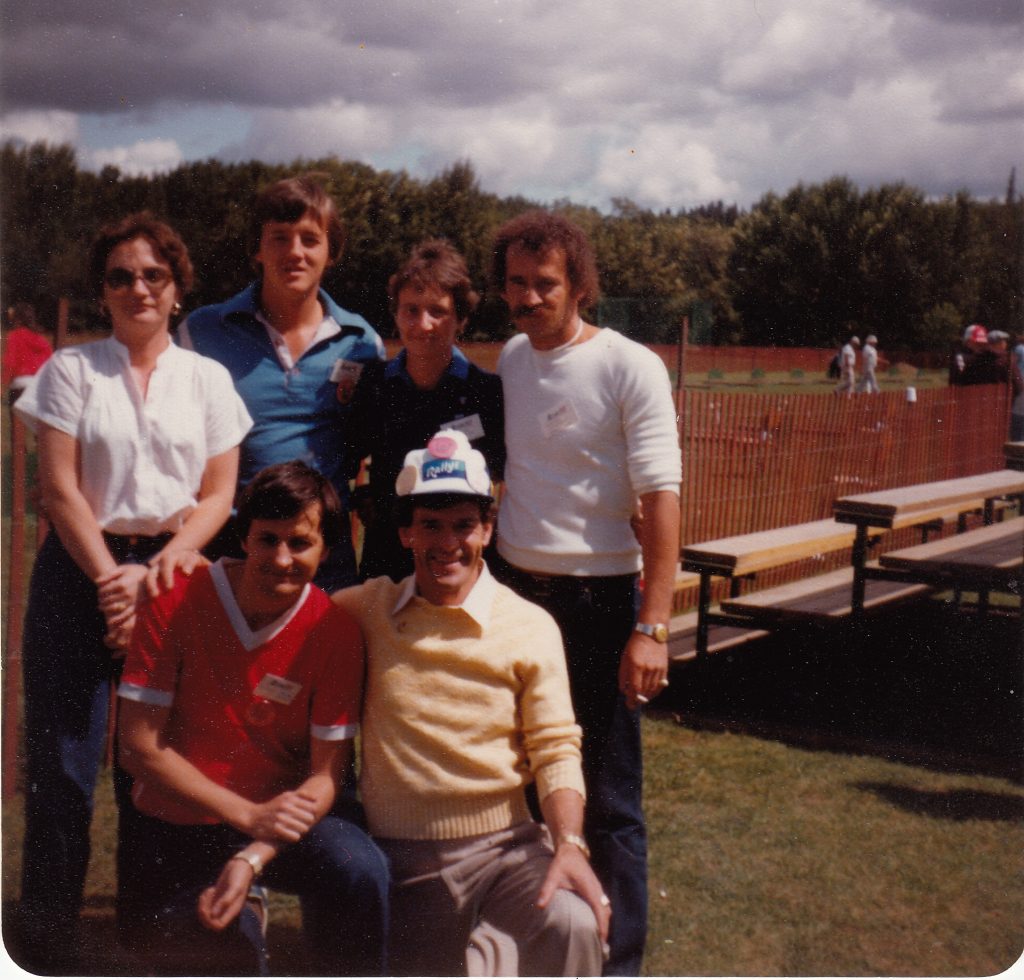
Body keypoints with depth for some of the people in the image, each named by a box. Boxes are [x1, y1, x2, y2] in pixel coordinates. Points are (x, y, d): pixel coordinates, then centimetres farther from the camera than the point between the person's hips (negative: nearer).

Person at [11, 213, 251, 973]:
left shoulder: (207, 378, 9)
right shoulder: (72, 369, 5)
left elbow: (219, 495, 5)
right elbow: (60, 488, -2)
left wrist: (160, 568, -9)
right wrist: (110, 577, -10)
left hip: (172, 575, 1)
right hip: (81, 571, -1)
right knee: (63, 765, -3)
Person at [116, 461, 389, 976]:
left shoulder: (335, 630, -12)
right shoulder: (175, 603, -13)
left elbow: (325, 776, -9)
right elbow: (139, 745, -12)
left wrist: (252, 859, -26)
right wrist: (249, 814, -20)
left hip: (286, 815, -1)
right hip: (178, 822, 1)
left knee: (360, 871, -29)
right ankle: (244, 921, 12)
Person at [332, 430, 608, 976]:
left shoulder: (531, 627, -2)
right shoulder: (365, 612, 1)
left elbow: (555, 750, -4)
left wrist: (569, 845, -18)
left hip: (505, 848, -1)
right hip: (400, 859, 2)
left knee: (572, 925, -28)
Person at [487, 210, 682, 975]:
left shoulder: (631, 367, -9)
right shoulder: (510, 359, 8)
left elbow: (660, 496, -14)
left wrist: (652, 626, -20)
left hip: (596, 596, -5)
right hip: (512, 586, 5)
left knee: (609, 798, 3)